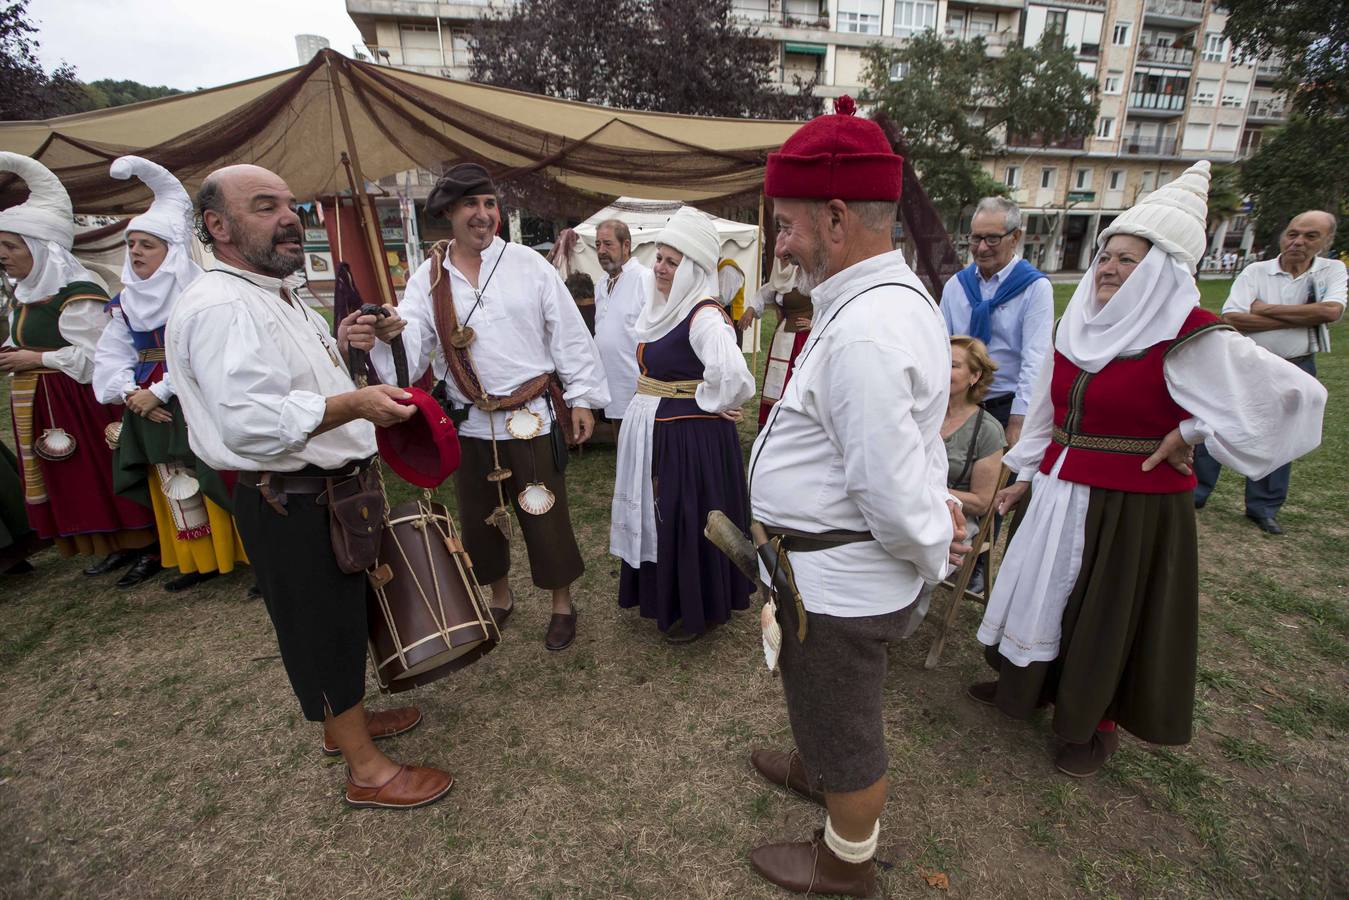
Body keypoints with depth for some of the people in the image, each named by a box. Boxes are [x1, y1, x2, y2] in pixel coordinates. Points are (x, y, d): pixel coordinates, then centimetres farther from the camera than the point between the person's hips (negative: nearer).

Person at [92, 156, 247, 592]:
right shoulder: (125, 302, 11)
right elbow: (110, 356, 8)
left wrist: (160, 392, -16)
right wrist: (129, 392, -9)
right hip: (149, 407, 7)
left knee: (220, 481, -6)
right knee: (175, 487, 12)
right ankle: (201, 560, 24)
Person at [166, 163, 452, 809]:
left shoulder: (278, 295, 15)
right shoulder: (220, 306, -20)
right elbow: (249, 420, -31)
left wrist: (340, 346, 8)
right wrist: (354, 403, -40)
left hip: (330, 490, 10)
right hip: (291, 507, -10)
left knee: (345, 616, 22)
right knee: (324, 627, 3)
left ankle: (345, 718, 44)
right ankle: (365, 769, 20)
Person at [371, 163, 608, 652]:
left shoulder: (528, 264, -3)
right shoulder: (428, 278, 2)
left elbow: (568, 335, -1)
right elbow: (412, 347, -7)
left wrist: (582, 398, -2)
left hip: (533, 418, -2)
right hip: (469, 423, 3)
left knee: (545, 515, 5)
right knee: (480, 518, 16)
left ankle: (562, 604, 28)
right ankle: (500, 597, 41)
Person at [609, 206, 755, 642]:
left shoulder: (704, 316, -22)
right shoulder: (662, 306, 7)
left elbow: (731, 373, -39)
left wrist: (710, 405, -22)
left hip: (691, 435, -9)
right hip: (652, 430, 10)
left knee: (688, 519, 4)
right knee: (659, 515, 21)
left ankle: (698, 610, 25)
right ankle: (664, 594, 41)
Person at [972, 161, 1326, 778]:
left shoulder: (1188, 340, -16)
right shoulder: (1081, 327, 3)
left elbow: (1295, 394, -16)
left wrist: (1191, 432, -15)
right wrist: (1024, 474, 15)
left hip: (1134, 507, -6)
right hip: (1060, 493, 6)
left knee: (1110, 614, 10)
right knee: (1042, 589, 19)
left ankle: (1099, 725, 35)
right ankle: (1031, 682, 44)